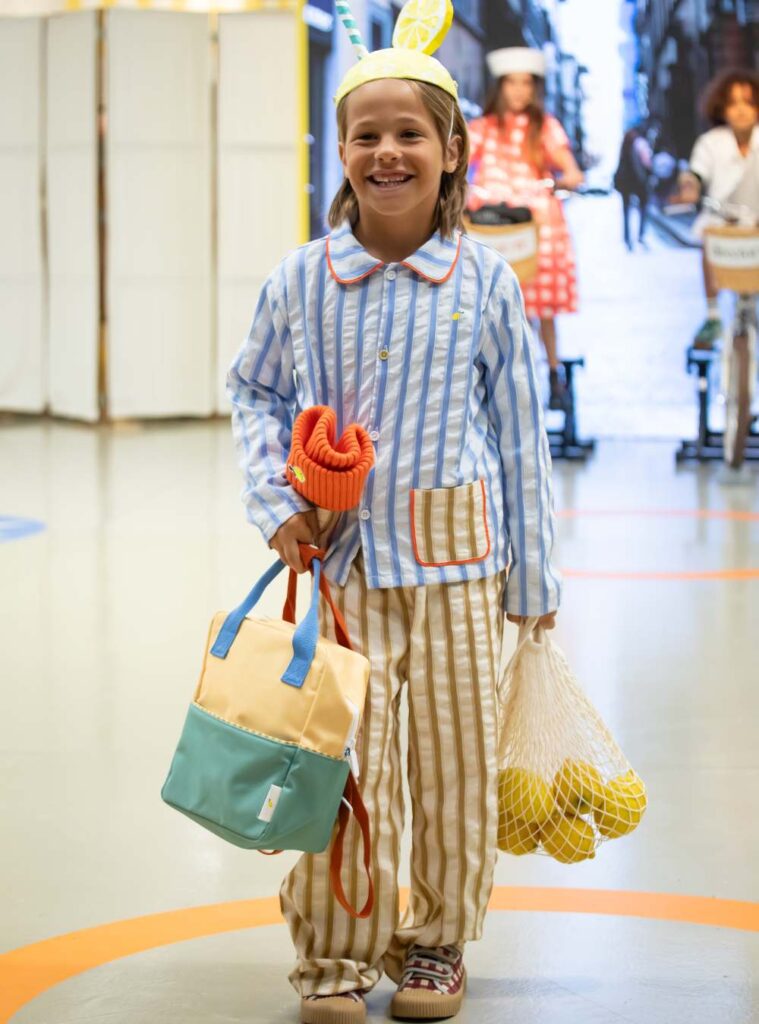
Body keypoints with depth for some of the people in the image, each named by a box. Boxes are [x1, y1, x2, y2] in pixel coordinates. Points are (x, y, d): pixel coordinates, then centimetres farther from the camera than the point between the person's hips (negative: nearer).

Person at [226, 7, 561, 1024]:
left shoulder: (484, 281, -3)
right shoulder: (301, 279, -1)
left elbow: (520, 431, 3)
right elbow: (254, 390, 12)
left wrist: (533, 574, 5)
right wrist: (277, 500, -4)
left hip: (456, 556, 0)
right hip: (339, 557, 0)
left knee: (453, 751, 7)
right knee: (340, 756, 1)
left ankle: (436, 937, 26)